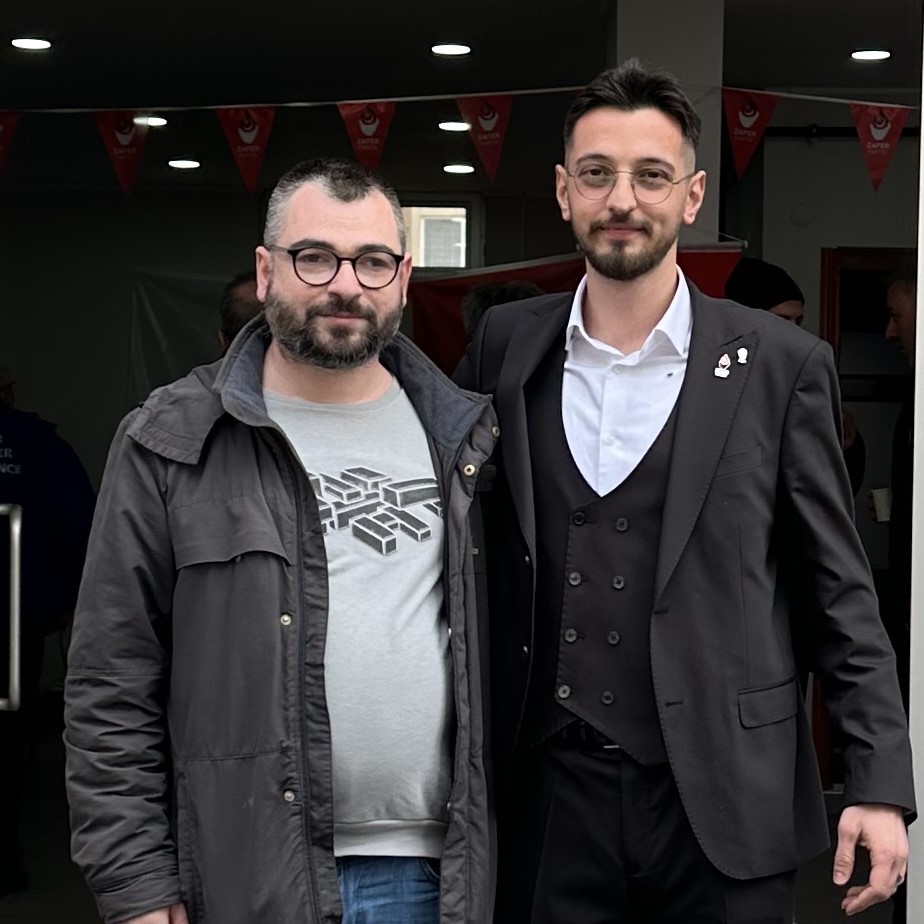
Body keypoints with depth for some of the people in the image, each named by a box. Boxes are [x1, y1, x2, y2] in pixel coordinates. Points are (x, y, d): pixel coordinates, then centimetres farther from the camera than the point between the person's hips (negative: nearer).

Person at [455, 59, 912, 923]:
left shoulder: (781, 364, -3)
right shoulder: (505, 347, 3)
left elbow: (840, 591, 0)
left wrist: (880, 785, -4)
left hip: (724, 797, -1)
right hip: (548, 795, 2)